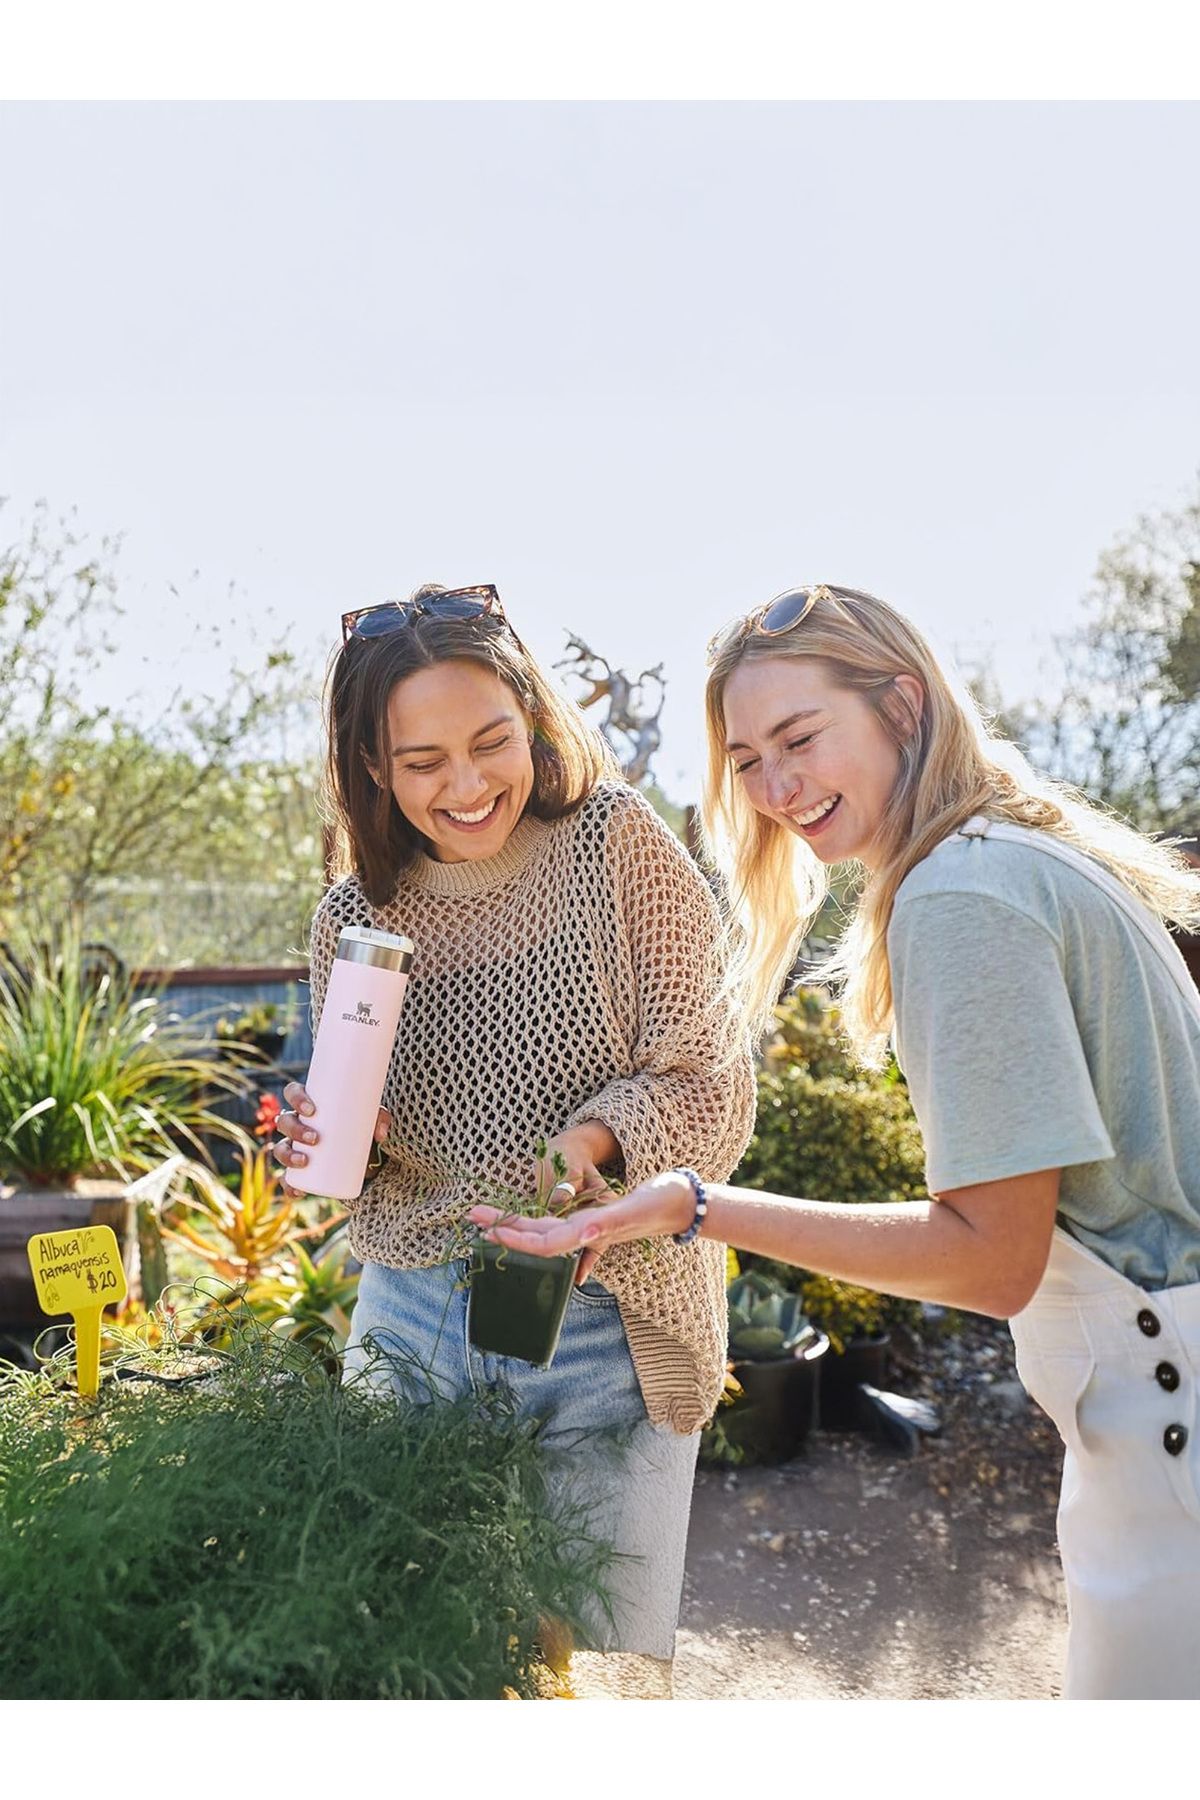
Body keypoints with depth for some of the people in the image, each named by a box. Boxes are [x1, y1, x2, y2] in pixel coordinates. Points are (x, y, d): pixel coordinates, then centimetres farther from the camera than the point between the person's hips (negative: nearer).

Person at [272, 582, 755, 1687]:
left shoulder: (615, 843, -9)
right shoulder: (354, 918, 1)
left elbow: (711, 1081, -10)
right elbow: (370, 1141, 11)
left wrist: (593, 1141, -27)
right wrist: (332, 1142, -11)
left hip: (608, 1329, -3)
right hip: (413, 1323, 3)